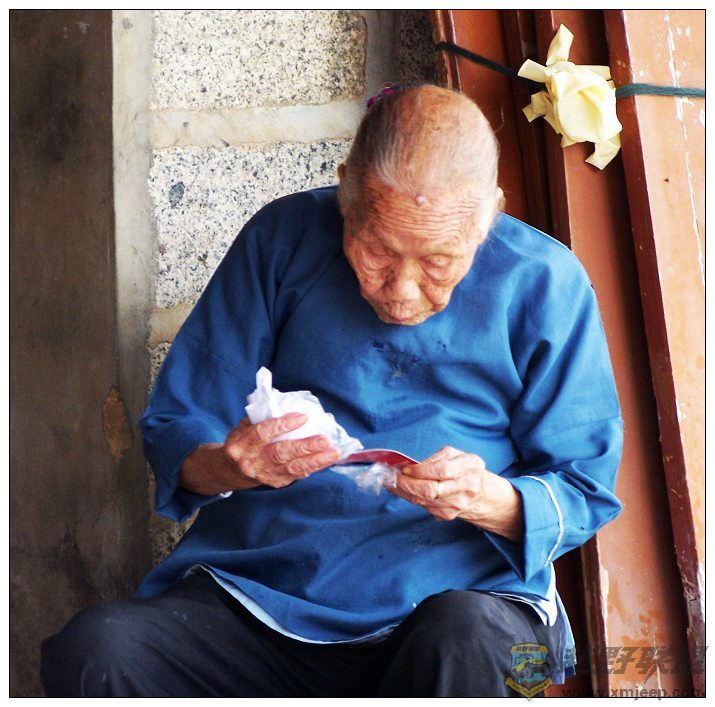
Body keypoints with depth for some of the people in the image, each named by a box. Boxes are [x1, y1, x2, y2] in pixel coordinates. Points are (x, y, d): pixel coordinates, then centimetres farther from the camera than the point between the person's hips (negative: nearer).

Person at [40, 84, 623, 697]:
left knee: (463, 636, -38)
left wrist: (487, 500, -19)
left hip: (461, 594, -1)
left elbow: (583, 491, 4)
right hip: (261, 594, 2)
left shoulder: (543, 283, 1)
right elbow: (174, 430, 6)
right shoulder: (283, 240, 4)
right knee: (90, 651, -27)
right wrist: (226, 466, -19)